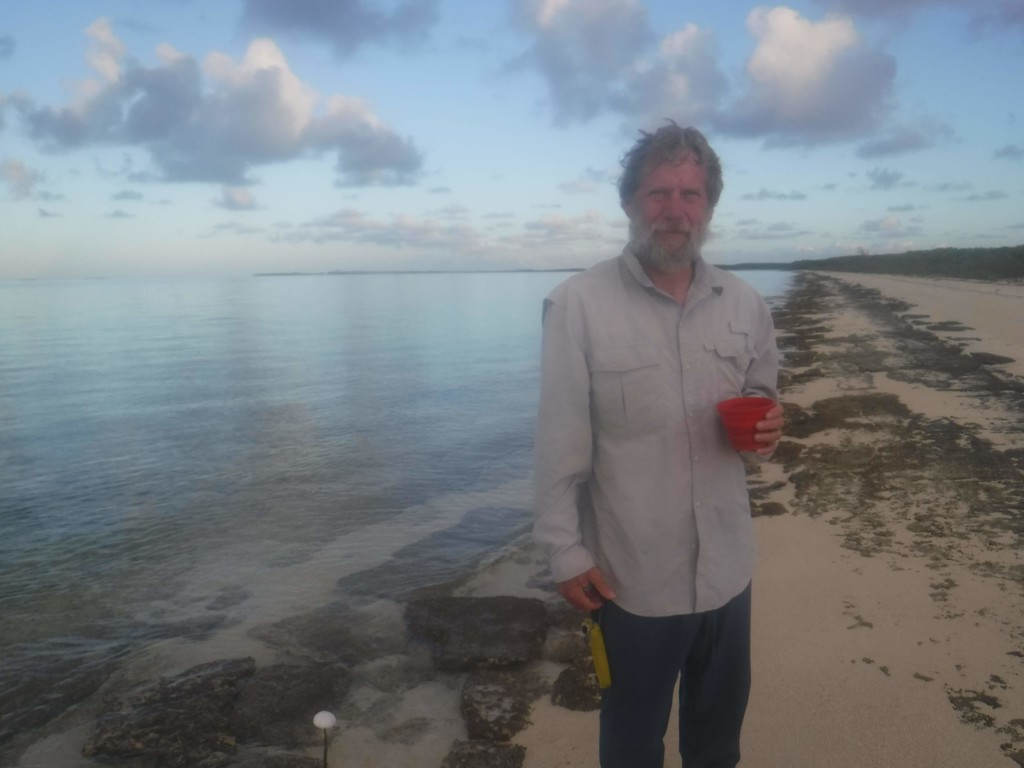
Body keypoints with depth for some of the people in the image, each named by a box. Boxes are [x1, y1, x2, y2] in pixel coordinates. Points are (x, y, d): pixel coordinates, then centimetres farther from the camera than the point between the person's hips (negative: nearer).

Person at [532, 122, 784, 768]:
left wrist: (767, 424, -11)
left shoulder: (745, 304, 0)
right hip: (631, 573, -4)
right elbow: (560, 443, -12)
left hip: (728, 565, 4)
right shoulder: (578, 304, -14)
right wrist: (565, 551, -10)